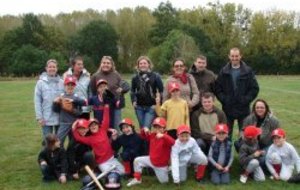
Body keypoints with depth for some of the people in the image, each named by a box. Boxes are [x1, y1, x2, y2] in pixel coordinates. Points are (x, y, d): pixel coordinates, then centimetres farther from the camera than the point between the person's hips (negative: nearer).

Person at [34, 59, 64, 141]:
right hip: (46, 119, -1)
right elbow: (37, 101, -2)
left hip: (60, 118, 1)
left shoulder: (62, 82, -1)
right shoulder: (41, 83, -3)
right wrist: (39, 117, -6)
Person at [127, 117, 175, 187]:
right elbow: (144, 136, 10)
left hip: (161, 164, -5)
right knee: (137, 161, -3)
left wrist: (163, 136, -60)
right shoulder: (152, 135, -5)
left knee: (164, 181, 6)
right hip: (151, 160, 5)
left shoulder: (165, 137, -25)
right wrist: (144, 130, -14)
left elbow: (172, 142, -46)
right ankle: (137, 179, 11)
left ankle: (168, 170, 37)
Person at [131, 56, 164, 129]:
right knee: (142, 128, 11)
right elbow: (132, 91, 19)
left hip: (151, 107, -4)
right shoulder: (135, 78, 6)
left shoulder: (155, 76, -5)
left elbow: (161, 91, -4)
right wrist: (133, 101, 5)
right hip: (139, 107, 4)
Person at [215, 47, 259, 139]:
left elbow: (255, 88, -1)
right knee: (227, 133, 9)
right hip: (227, 108, 1)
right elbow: (217, 88, 4)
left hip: (243, 108, -1)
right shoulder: (224, 71, 5)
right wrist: (224, 99, -7)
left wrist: (246, 100, -10)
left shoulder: (248, 71, 1)